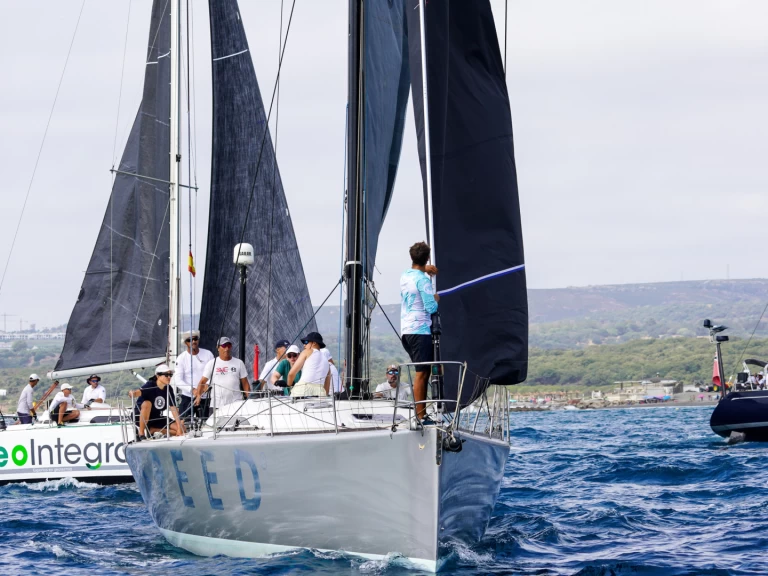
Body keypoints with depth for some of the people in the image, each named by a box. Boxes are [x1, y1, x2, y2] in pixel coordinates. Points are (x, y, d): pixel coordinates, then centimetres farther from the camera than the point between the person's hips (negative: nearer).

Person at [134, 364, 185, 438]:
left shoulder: (169, 389, -5)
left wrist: (180, 428, -13)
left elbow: (173, 409, -6)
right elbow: (139, 392, -38)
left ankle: (152, 430, 2)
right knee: (147, 403, -38)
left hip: (156, 418, 6)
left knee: (182, 429, -8)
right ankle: (141, 433, -23)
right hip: (140, 417, -6)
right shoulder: (150, 386, -20)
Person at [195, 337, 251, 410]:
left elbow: (245, 384, 12)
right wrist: (198, 396, -12)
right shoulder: (212, 364, 8)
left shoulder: (239, 363, 11)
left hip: (236, 405, 0)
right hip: (217, 405, 0)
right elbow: (202, 382, 4)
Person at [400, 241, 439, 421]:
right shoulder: (423, 280, -12)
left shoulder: (405, 276, 13)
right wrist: (436, 299, 4)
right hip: (420, 331, -9)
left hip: (406, 330, 9)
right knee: (422, 373, -9)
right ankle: (420, 415, -12)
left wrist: (424, 270, 27)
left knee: (422, 372, 14)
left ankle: (421, 412, 13)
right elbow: (431, 308, -15)